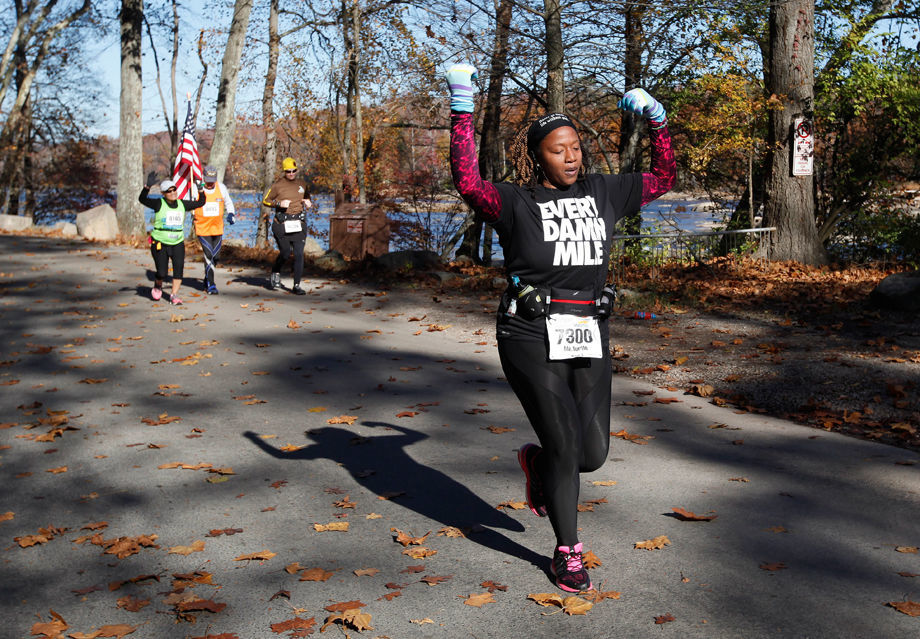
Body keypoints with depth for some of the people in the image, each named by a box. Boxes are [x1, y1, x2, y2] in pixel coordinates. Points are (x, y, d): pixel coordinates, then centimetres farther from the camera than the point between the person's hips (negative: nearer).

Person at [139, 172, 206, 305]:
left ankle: (174, 295, -4)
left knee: (179, 267, -15)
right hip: (159, 243, -3)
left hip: (177, 243, 3)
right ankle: (158, 286, 30)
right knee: (162, 273, -5)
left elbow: (200, 203, 14)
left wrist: (201, 190, -2)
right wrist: (148, 186, -34)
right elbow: (142, 199, -20)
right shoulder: (159, 204, -6)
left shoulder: (182, 204, 7)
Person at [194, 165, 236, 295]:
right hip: (202, 229, -3)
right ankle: (211, 285, -5)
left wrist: (231, 214, 3)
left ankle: (207, 280, 32)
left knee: (215, 257, 10)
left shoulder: (221, 187, 1)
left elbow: (228, 203, 17)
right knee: (209, 255, -13)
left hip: (218, 229, 4)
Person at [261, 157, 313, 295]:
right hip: (282, 223, -3)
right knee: (285, 253, -4)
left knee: (299, 254, -4)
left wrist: (308, 203, 7)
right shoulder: (278, 184, 0)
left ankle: (296, 286, 1)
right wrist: (279, 203, -11)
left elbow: (307, 197, 30)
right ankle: (275, 273, 28)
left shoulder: (302, 184, 13)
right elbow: (265, 200, 5)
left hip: (299, 223, 3)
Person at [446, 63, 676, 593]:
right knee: (565, 446, -3)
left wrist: (658, 121, 15)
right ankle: (568, 551, 21)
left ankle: (535, 462, 41)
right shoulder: (515, 203, -4)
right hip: (533, 337, -5)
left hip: (590, 337, 5)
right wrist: (462, 113, -23)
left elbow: (664, 177, 22)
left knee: (593, 453, 4)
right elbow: (468, 182, -23)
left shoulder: (603, 193, 12)